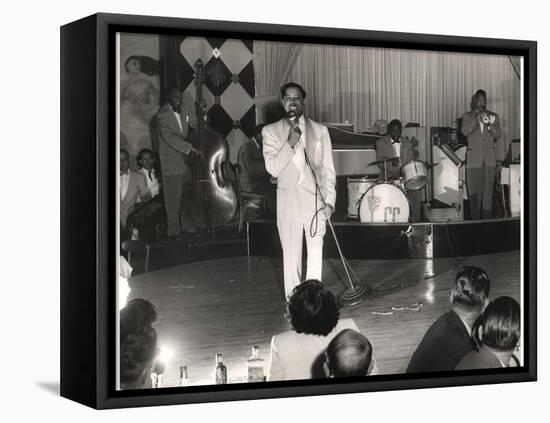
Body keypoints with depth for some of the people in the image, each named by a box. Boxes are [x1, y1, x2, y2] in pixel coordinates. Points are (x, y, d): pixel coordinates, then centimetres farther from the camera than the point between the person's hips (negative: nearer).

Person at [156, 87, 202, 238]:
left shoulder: (184, 108, 5)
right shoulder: (163, 115, -18)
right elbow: (169, 136, -31)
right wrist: (190, 147, -37)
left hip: (186, 160, 7)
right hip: (171, 162, -7)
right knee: (174, 198, 0)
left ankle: (186, 225, 22)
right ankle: (173, 229, 9)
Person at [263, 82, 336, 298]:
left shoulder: (320, 130, 6)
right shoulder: (270, 131, 3)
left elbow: (328, 169, 7)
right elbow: (273, 169, -6)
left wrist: (329, 200, -2)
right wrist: (290, 143, -15)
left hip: (315, 199, 1)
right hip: (288, 200, -1)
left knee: (316, 253, 4)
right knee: (291, 254, 0)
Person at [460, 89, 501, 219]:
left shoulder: (493, 116, 13)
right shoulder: (468, 116, 9)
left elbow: (497, 135, 2)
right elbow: (464, 131, -9)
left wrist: (489, 124, -17)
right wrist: (477, 118, -17)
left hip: (489, 159, 1)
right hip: (474, 160, -1)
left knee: (488, 192, -3)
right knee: (474, 192, -3)